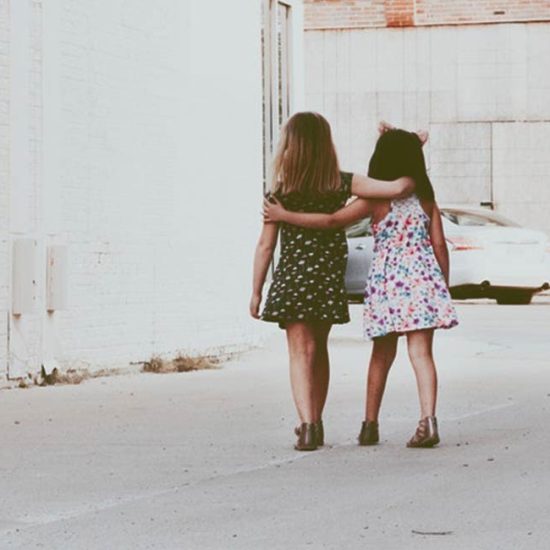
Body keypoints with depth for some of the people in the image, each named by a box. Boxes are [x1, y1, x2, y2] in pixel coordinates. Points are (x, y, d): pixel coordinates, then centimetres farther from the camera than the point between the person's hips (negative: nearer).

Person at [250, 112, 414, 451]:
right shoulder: (341, 184, -4)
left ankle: (308, 426, -16)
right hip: (330, 279, 3)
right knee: (319, 350, 18)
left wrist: (256, 293, 3)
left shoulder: (280, 191, -6)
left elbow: (266, 246, -5)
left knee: (301, 352, -1)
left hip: (293, 278, -3)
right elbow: (399, 188, -13)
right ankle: (315, 424, 27)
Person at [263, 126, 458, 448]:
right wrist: (445, 286, 14)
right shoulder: (426, 199, 5)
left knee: (382, 355, 13)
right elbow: (439, 245, 5)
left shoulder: (376, 200, -4)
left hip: (387, 283, -1)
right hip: (424, 279, 1)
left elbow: (332, 221, -11)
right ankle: (428, 420, -19)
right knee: (421, 353, -3)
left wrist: (284, 215, -4)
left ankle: (370, 424, 18)